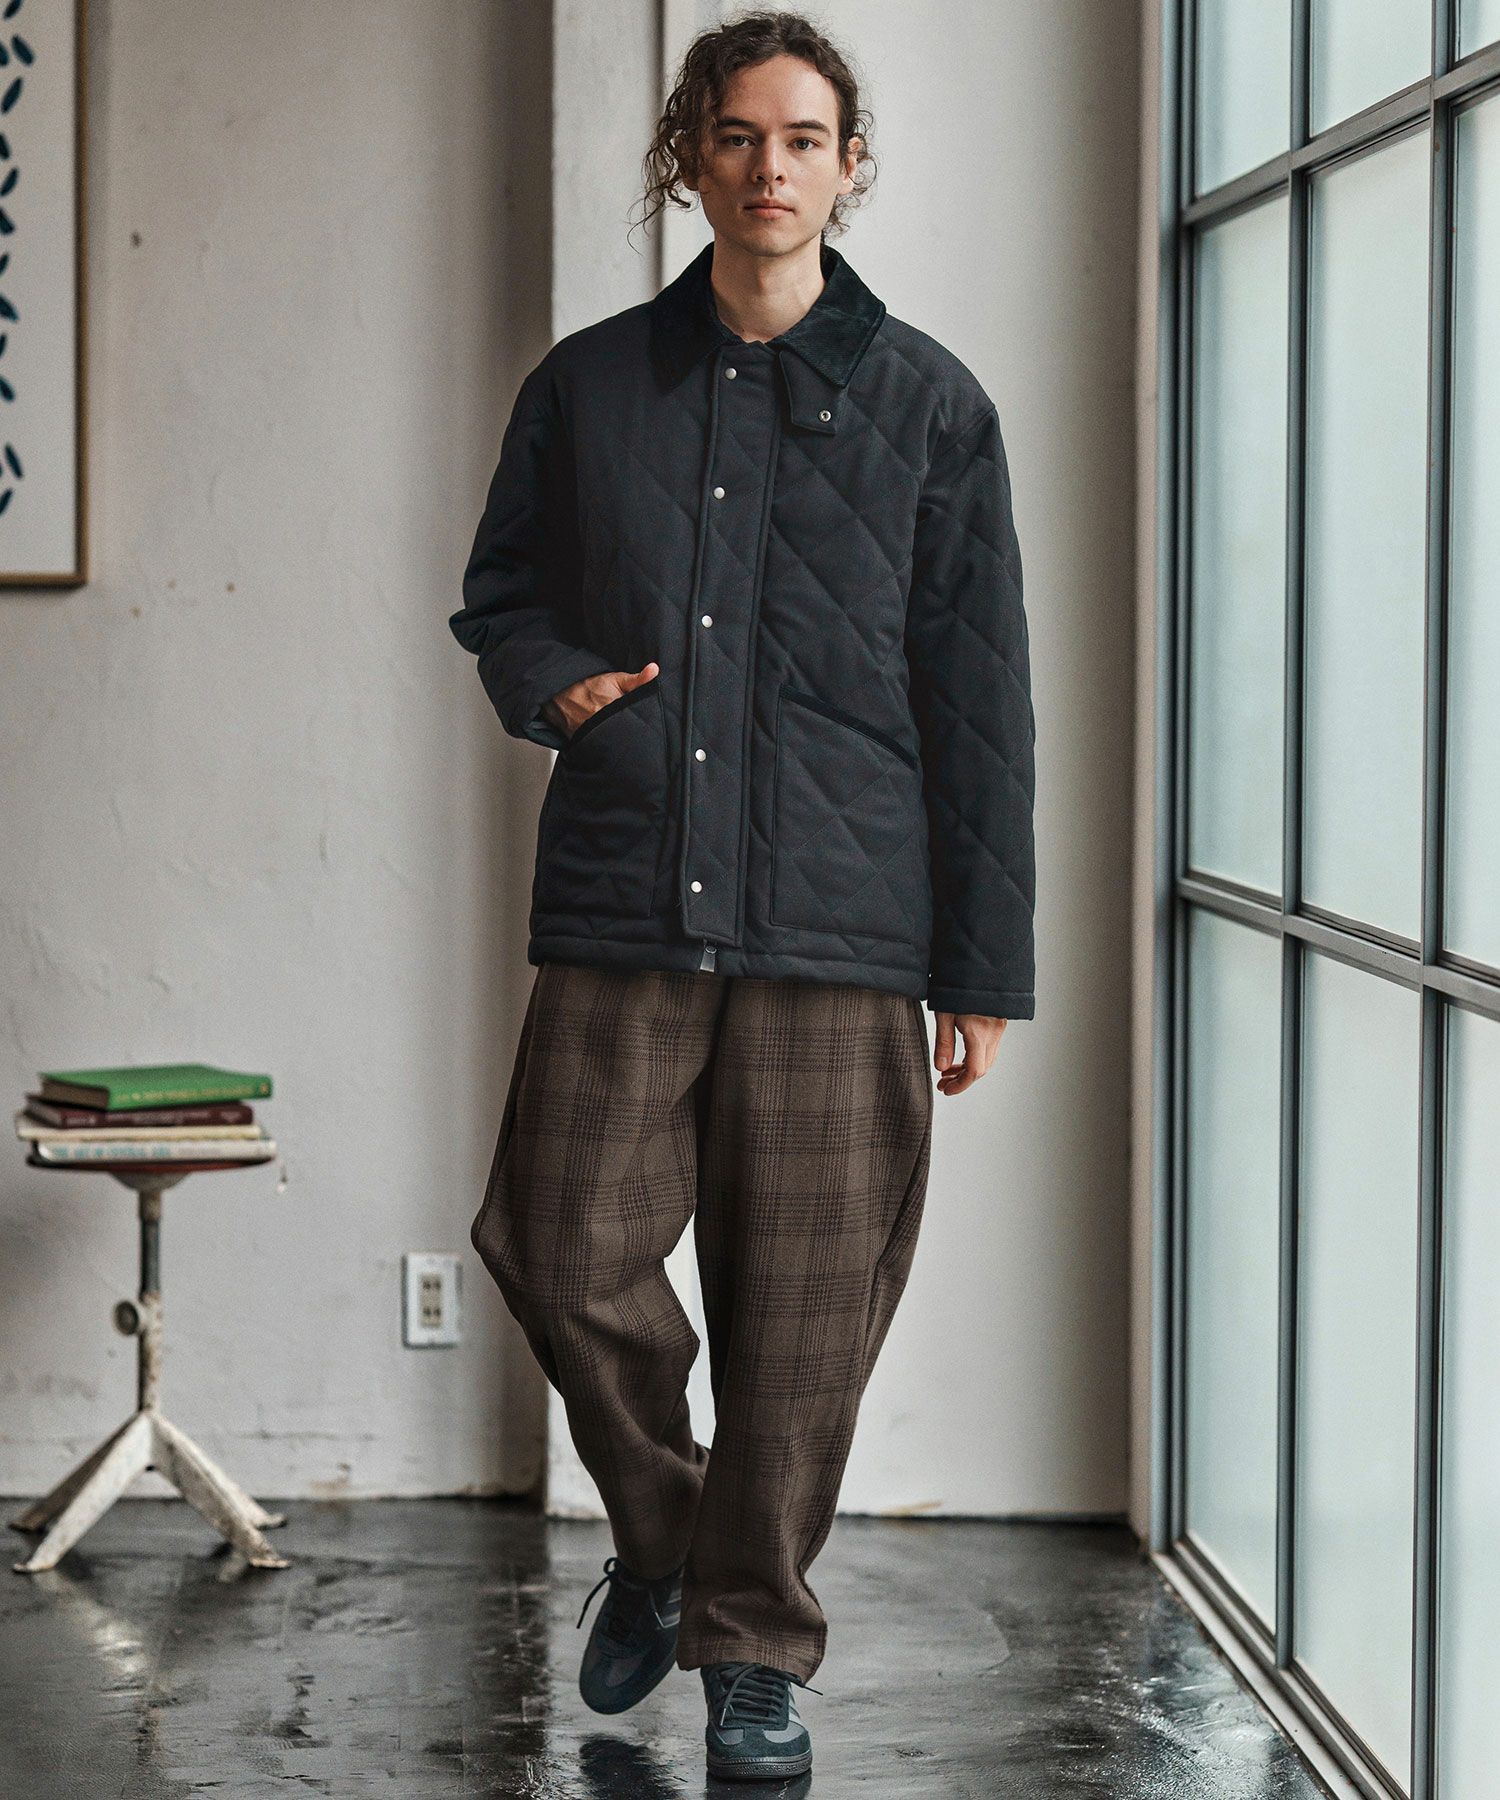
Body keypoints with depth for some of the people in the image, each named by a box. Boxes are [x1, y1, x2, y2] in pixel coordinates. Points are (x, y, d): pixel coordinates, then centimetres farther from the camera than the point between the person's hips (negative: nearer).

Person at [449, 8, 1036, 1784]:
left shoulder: (928, 403, 6)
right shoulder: (588, 386, 11)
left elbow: (980, 704, 5)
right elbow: (499, 593, 23)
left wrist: (983, 965, 2)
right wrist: (553, 682, -1)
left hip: (839, 923, -1)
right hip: (618, 912, 2)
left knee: (802, 1304, 0)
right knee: (562, 1249, -4)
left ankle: (755, 1649, 16)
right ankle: (661, 1535, 24)